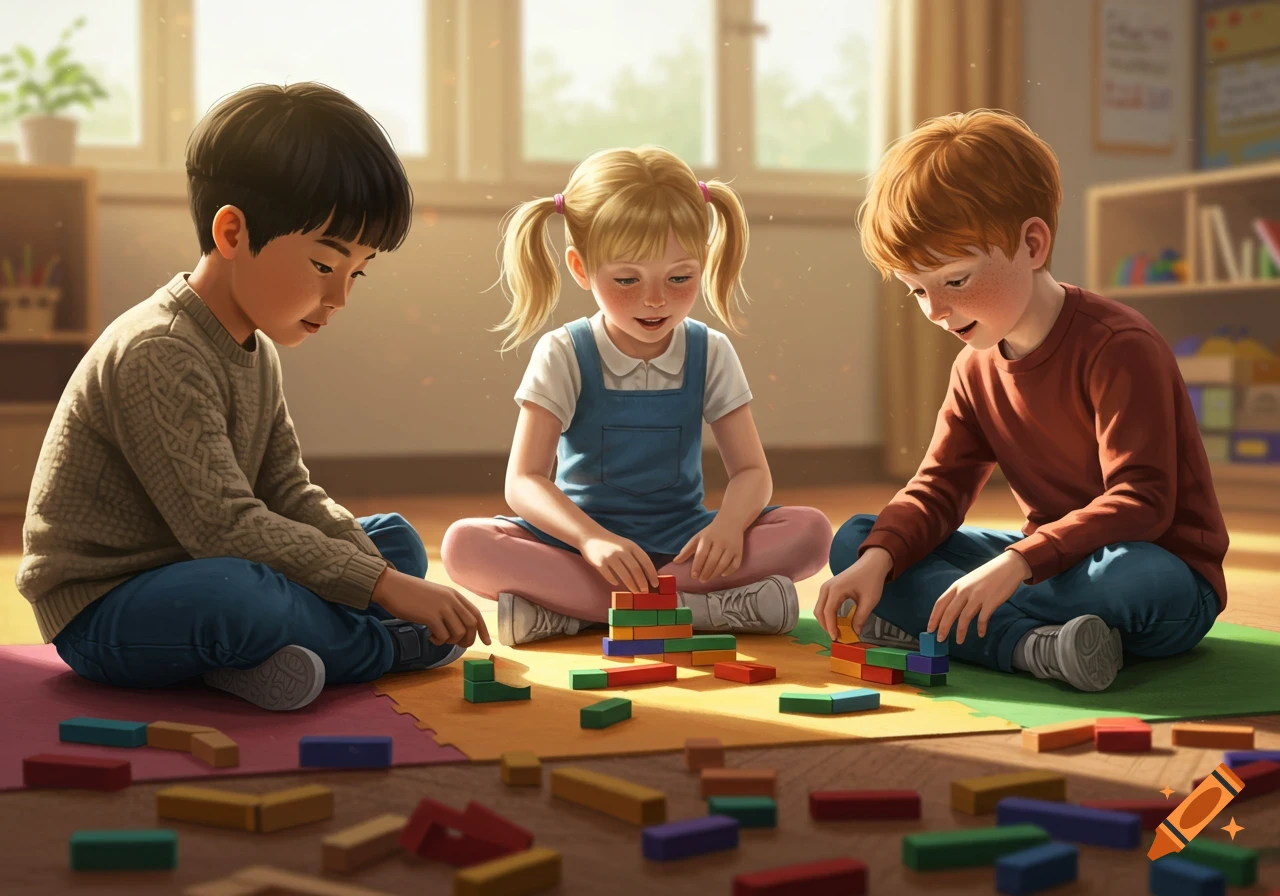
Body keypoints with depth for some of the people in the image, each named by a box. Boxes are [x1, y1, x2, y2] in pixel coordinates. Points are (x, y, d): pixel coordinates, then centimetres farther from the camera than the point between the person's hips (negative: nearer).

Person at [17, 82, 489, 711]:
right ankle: (397, 645, -11)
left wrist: (387, 576, -10)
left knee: (397, 540, 11)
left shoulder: (254, 349, 8)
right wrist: (381, 586, -26)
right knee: (235, 598, -40)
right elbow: (222, 527, -28)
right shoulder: (157, 355, -24)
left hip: (186, 575, 10)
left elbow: (289, 495, 7)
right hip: (102, 611, -9)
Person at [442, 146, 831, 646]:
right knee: (464, 545, -29)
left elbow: (751, 470, -2)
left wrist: (730, 524, -27)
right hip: (582, 537, -2)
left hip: (680, 542, 2)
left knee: (811, 532, -23)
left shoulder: (710, 354, 1)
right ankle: (698, 608, -33)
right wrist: (591, 539, -33)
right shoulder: (563, 357, -6)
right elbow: (524, 480, -13)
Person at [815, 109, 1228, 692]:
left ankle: (923, 625, -24)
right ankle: (1031, 646, -26)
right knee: (855, 541, -5)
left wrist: (1018, 562, -37)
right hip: (1051, 560, 7)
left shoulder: (1119, 348, -19)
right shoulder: (976, 366, 5)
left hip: (1161, 571, -7)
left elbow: (1141, 502, -26)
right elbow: (938, 489, 3)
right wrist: (877, 560, -19)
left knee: (1138, 579, -44)